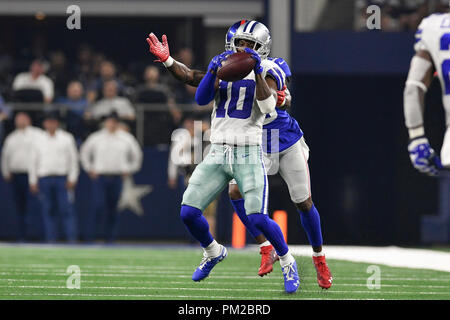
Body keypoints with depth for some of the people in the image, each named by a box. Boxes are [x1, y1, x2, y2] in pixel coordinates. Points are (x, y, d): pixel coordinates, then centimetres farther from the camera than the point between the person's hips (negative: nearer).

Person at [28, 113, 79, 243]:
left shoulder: (66, 138, 4)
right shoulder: (38, 140, 9)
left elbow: (74, 159, 5)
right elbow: (33, 161, 12)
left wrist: (72, 178, -3)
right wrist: (33, 181, 7)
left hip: (62, 178, -2)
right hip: (44, 178, 2)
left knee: (67, 211, -9)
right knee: (47, 211, 2)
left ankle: (72, 239, -10)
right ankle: (50, 239, 7)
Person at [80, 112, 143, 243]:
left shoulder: (126, 138, 6)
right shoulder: (96, 137, 3)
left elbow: (137, 154, 18)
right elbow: (84, 152, 15)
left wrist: (129, 170, 11)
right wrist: (89, 169, 8)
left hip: (117, 178, 2)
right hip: (99, 177, -2)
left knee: (112, 209, 4)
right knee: (98, 206, -13)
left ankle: (110, 237, 10)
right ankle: (91, 236, -9)